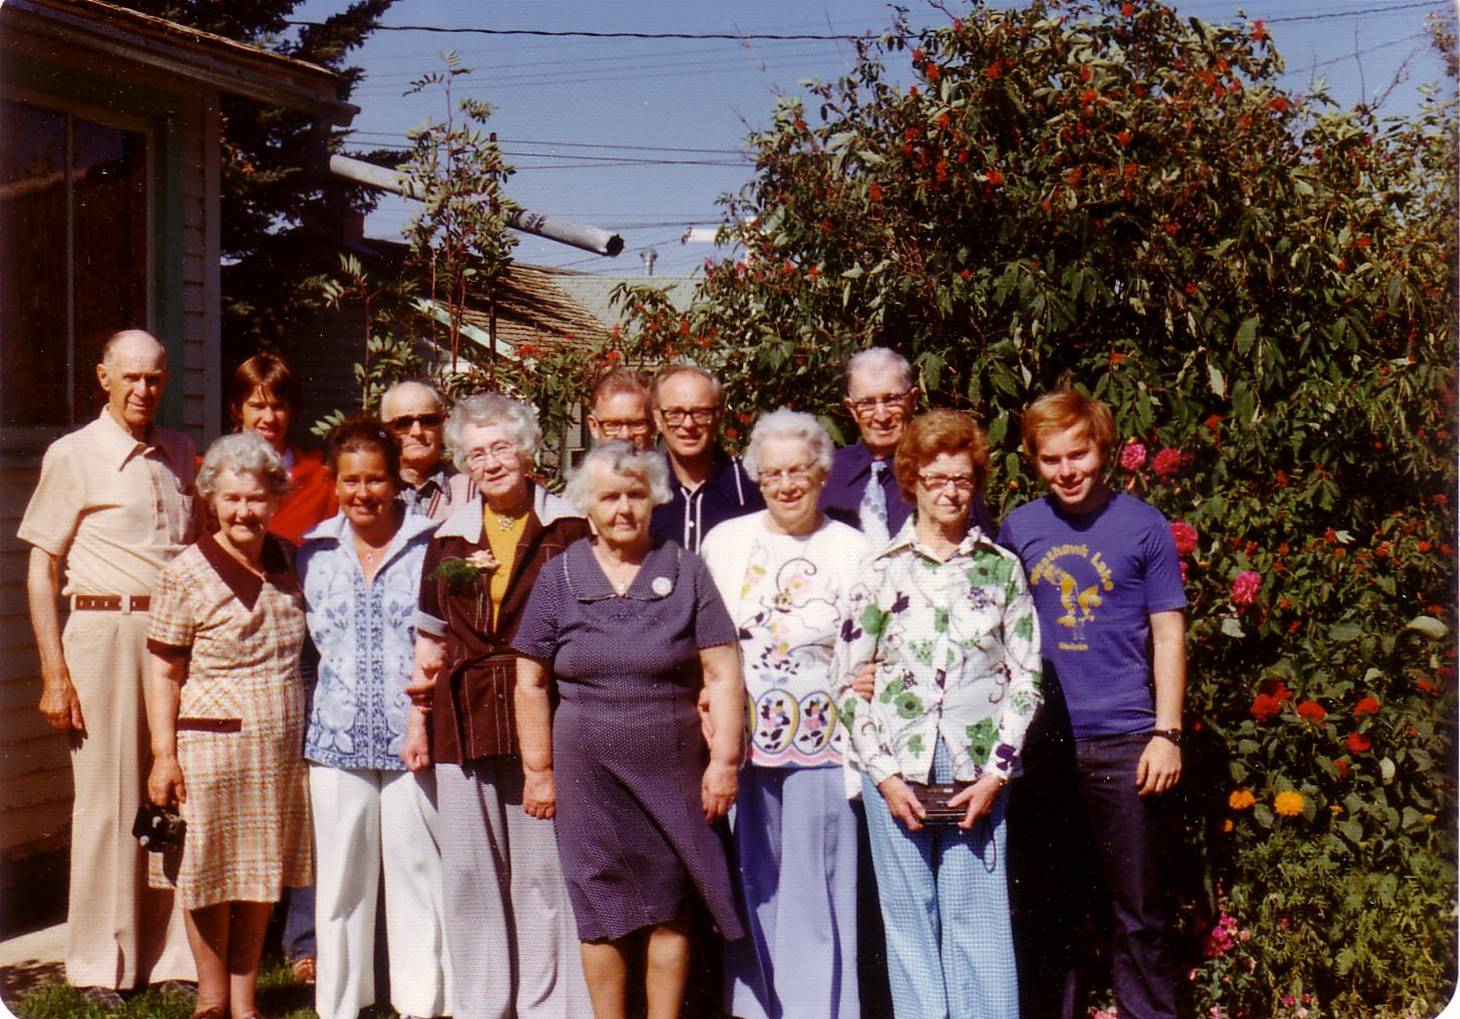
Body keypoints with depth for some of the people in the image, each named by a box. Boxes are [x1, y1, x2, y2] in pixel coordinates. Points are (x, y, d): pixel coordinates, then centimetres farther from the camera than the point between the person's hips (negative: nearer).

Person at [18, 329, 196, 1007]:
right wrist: (54, 673, -7)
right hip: (105, 632, -3)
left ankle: (174, 955, 16)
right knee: (109, 801, 1)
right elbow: (41, 571, 1)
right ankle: (102, 966, 13)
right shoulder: (73, 455, 3)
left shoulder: (181, 455, 14)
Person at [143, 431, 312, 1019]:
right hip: (212, 744, -4)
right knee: (211, 878, 6)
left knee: (262, 876, 12)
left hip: (281, 746, 5)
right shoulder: (187, 573, -8)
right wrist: (164, 754, -12)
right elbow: (164, 670, -7)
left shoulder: (285, 561, 6)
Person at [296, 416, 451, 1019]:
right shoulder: (314, 550, 9)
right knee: (340, 877, 8)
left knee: (418, 872, 3)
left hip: (414, 735, -2)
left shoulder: (430, 545, 1)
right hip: (336, 738, 2)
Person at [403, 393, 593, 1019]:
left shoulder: (568, 530, 1)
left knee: (543, 869, 1)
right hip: (463, 720, 3)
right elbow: (431, 639, 16)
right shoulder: (449, 538, 11)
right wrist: (418, 721, 12)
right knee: (469, 871, 8)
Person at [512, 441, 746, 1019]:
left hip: (673, 767, 0)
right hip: (588, 769, 0)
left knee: (669, 909, 4)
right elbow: (530, 683, 4)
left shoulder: (685, 572, 2)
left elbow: (722, 673, -1)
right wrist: (539, 770, 1)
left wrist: (724, 760, -7)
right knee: (603, 912, 6)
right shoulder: (560, 577, 4)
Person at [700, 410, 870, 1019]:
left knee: (815, 887, 0)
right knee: (749, 882, 7)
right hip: (739, 740, 2)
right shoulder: (725, 541, 9)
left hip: (821, 741, -2)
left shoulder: (851, 549, 4)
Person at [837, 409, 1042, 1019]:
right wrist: (884, 773, -4)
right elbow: (848, 677, 2)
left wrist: (997, 770, -3)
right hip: (897, 769, 0)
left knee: (978, 920, 1)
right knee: (909, 919, 6)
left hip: (977, 773, 0)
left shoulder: (1001, 567, 6)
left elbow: (1027, 676, 6)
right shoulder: (883, 568, 4)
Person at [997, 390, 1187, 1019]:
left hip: (1124, 742, -2)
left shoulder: (1144, 526, 0)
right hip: (1040, 741, 3)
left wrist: (1167, 733, -6)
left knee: (1140, 911, 4)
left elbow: (1168, 635, 1)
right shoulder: (1018, 529, 8)